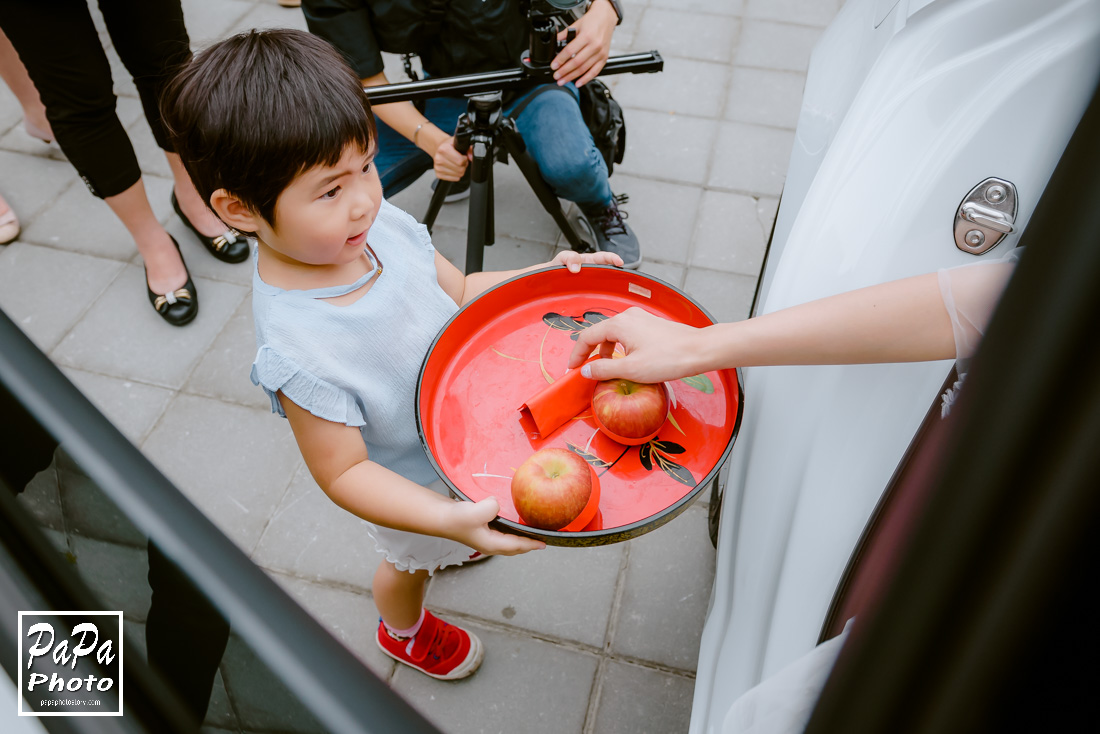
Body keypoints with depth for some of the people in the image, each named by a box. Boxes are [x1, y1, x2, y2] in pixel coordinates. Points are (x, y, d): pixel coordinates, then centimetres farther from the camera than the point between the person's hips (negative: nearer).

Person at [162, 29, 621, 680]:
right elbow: (345, 474, -31)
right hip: (407, 478, -5)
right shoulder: (298, 351, -41)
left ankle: (438, 553, 73)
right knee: (413, 560, 28)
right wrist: (451, 519, -42)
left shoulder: (385, 224, -22)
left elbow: (460, 293, -6)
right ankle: (406, 631, 63)